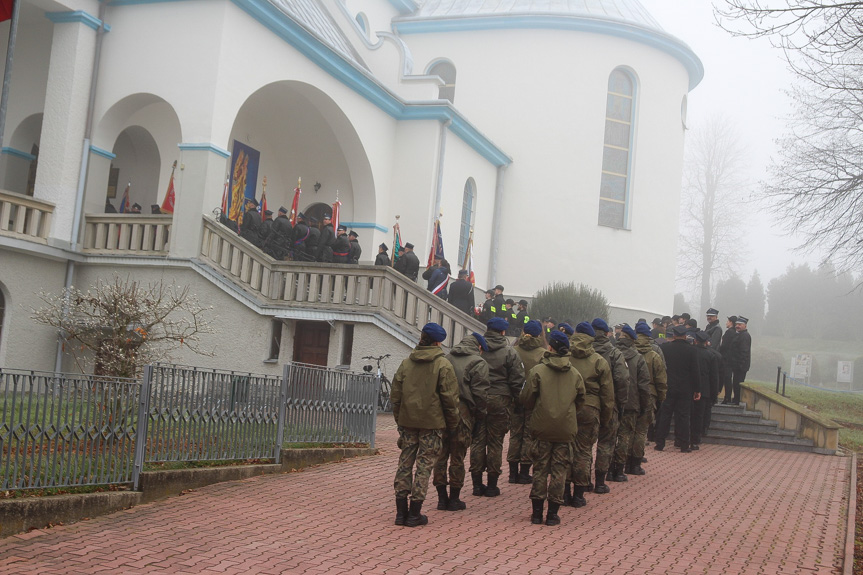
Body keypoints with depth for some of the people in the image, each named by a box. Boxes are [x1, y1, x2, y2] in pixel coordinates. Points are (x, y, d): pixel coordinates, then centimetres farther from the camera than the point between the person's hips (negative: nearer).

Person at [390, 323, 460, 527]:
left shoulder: (406, 363, 6)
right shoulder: (443, 365, -8)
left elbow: (395, 395, 8)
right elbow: (450, 398, -8)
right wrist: (453, 423, 2)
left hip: (407, 421, 4)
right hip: (432, 423, -4)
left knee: (405, 463, 11)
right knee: (424, 465, 2)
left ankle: (401, 511, 13)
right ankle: (414, 514, 3)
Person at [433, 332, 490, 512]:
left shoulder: (447, 359, 13)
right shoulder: (479, 363, -3)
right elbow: (480, 393, -9)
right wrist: (480, 414, 4)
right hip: (463, 413, -5)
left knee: (441, 455, 12)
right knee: (457, 458, 5)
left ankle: (442, 497, 16)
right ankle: (454, 499, 12)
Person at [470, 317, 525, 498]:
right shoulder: (509, 352, -5)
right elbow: (518, 379, -7)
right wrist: (513, 396, 7)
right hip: (500, 401, -2)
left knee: (478, 441, 10)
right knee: (495, 442, 6)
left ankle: (477, 483, 13)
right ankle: (492, 485, 11)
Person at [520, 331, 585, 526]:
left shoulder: (538, 371, -7)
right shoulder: (575, 373, 2)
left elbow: (526, 398, -5)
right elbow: (580, 400, 10)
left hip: (542, 428, -2)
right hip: (566, 429, 2)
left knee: (540, 468, 8)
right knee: (559, 470, 7)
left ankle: (537, 512, 10)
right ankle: (553, 513, 8)